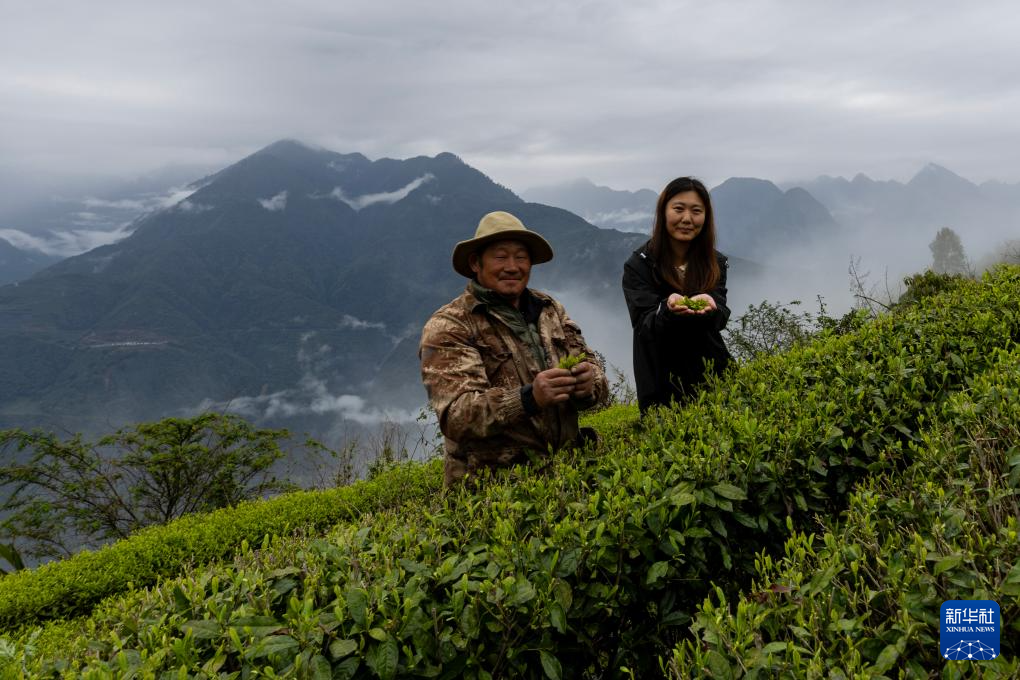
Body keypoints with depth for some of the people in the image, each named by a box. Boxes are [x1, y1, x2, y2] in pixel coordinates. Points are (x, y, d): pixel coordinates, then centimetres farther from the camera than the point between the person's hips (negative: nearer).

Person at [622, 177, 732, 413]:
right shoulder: (638, 265, -8)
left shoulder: (716, 263, 2)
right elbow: (644, 326, -15)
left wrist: (708, 306, -31)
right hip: (661, 383, -3)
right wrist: (668, 309, -36)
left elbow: (720, 317, -8)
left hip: (712, 374, 3)